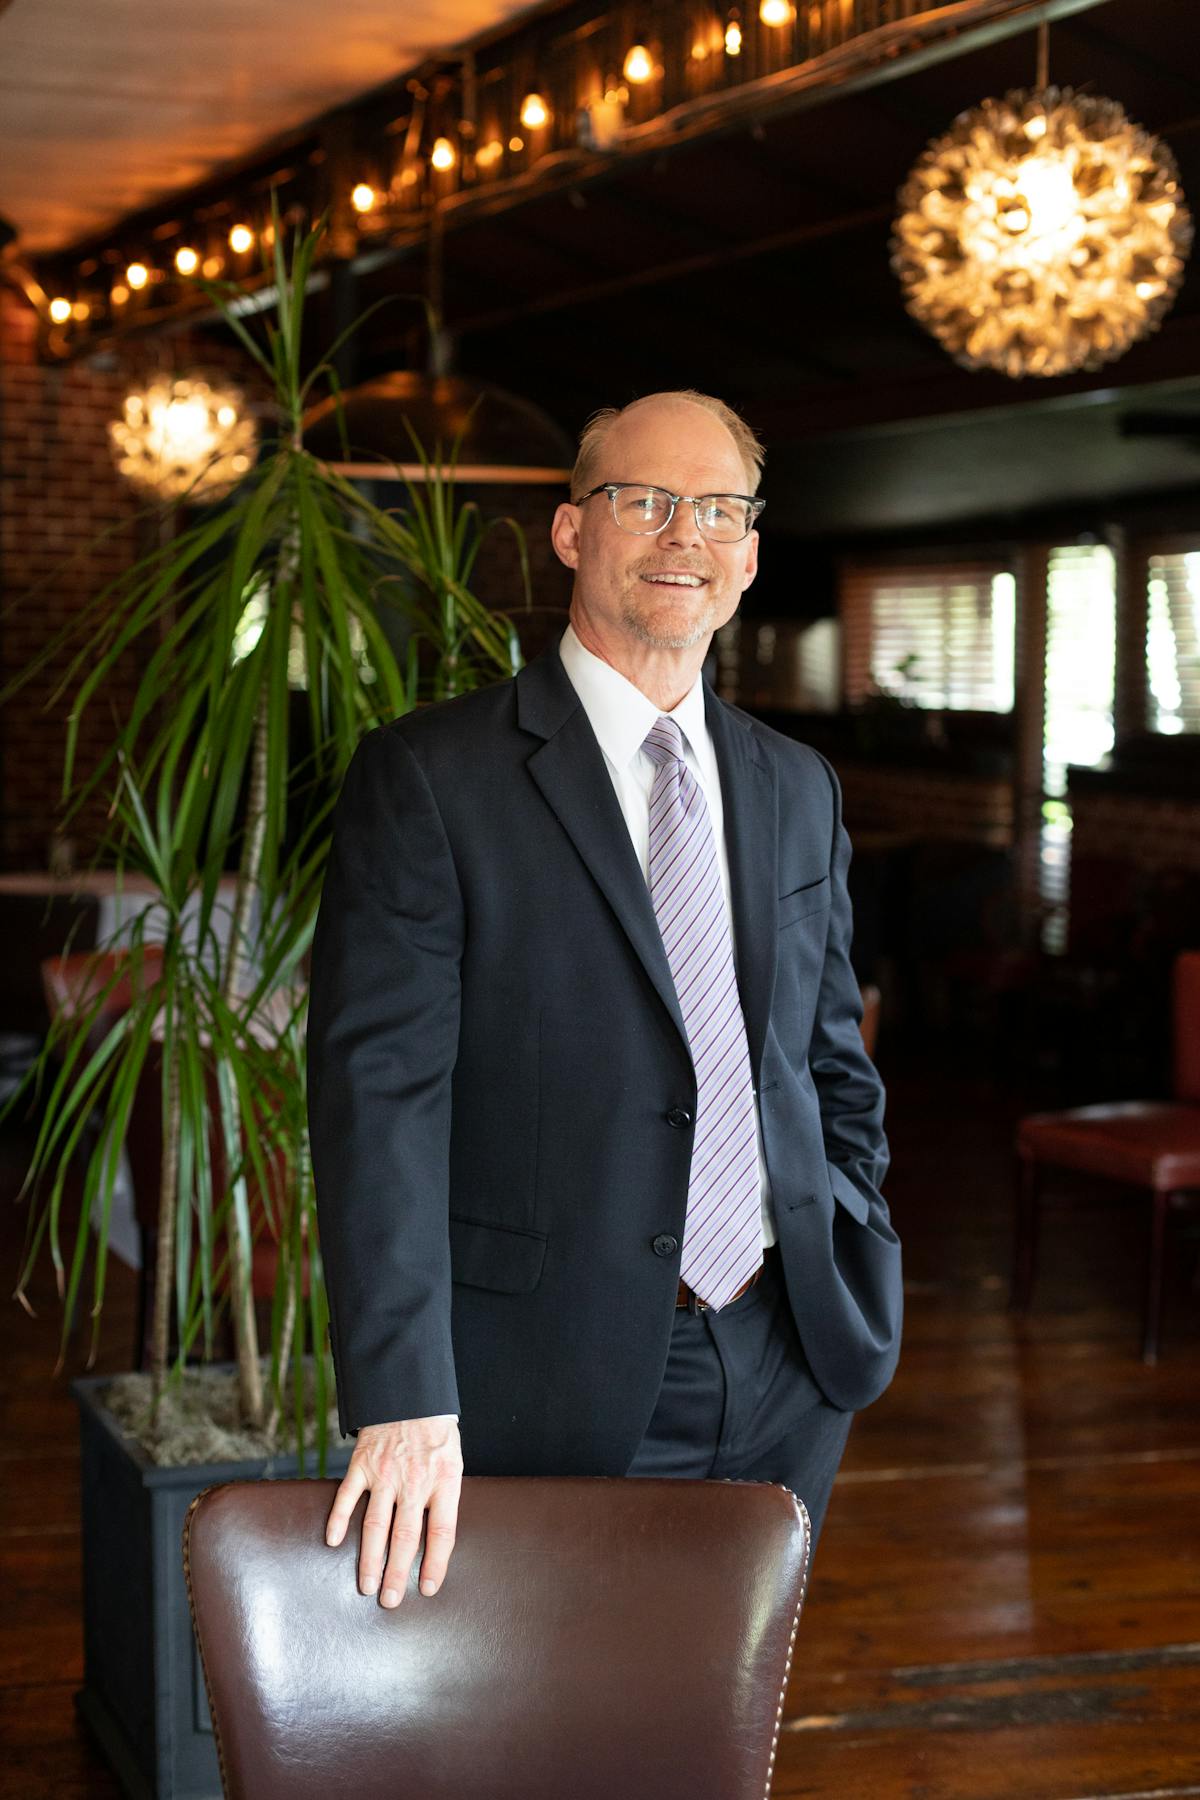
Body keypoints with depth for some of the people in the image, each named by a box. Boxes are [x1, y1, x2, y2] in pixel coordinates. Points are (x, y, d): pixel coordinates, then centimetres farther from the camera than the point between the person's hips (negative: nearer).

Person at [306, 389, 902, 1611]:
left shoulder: (798, 790, 11)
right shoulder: (427, 778, -8)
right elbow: (380, 1092, -16)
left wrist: (862, 1285, 7)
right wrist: (404, 1401, -25)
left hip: (782, 1374, 5)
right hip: (552, 1378, -5)